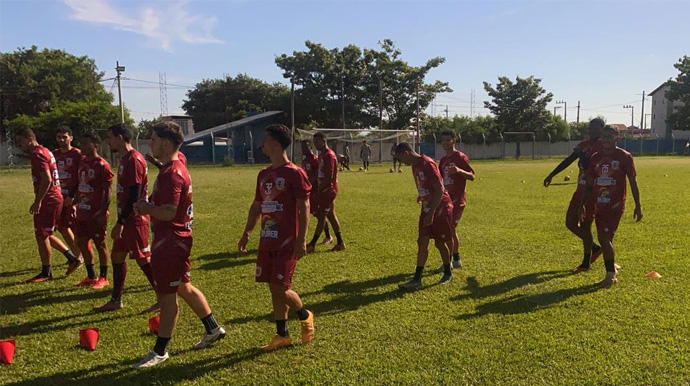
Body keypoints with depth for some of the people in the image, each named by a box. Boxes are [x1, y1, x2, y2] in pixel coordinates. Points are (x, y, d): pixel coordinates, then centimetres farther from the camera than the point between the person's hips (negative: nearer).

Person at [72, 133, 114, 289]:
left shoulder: (102, 165, -13)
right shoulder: (82, 162, 11)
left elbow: (107, 191, -15)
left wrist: (103, 212, -20)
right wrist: (75, 204, 15)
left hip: (96, 213, -8)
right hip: (82, 212, 8)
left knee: (100, 244, 2)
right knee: (82, 242, 13)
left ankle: (103, 278, 15)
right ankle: (91, 276, 27)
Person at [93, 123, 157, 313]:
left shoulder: (134, 160, -18)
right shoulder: (125, 159, 13)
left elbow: (134, 195, -22)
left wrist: (120, 222, -21)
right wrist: (121, 221, 19)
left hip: (134, 219, -10)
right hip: (126, 219, 10)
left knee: (144, 259, -3)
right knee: (117, 256, 15)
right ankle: (116, 301, 27)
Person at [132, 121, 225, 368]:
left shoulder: (171, 174, -21)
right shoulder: (176, 167, 11)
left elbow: (168, 212, -27)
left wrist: (145, 207, -11)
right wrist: (148, 207, 5)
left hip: (170, 241, -10)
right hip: (175, 238, 10)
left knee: (167, 294, 1)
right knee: (182, 287, 20)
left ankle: (160, 351, 15)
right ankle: (213, 329, 32)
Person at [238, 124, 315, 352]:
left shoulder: (294, 173, -10)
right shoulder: (264, 174, 12)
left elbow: (304, 208, -13)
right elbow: (256, 206, 19)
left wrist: (301, 240, -18)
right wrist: (246, 234, 16)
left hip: (287, 243, -7)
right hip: (266, 242, 7)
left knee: (280, 288, -8)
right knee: (273, 288, 10)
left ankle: (305, 316, 21)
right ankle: (282, 335, 23)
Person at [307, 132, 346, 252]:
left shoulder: (329, 155, -16)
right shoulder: (322, 155, 14)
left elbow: (329, 177, -21)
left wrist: (319, 190, -16)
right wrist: (318, 189, 11)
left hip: (327, 190, -10)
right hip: (326, 190, 10)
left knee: (321, 216, -5)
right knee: (331, 215, 12)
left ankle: (312, 244, 1)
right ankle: (340, 243, 17)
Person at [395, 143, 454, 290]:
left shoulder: (427, 164, -21)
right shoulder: (415, 166, 7)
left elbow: (439, 189, -24)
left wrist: (431, 213, -24)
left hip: (440, 209, -8)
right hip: (427, 209, 8)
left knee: (440, 243, 4)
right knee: (422, 243, 1)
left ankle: (448, 273, 26)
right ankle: (417, 279, 1)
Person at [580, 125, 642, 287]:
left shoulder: (624, 157, -5)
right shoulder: (595, 157, 8)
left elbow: (633, 182, -3)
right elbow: (589, 184, 13)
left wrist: (638, 206, -6)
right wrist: (582, 205, 11)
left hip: (616, 205, -5)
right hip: (600, 205, 5)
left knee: (604, 237, -12)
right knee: (605, 239, 10)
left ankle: (610, 274, 3)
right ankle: (612, 272, 24)